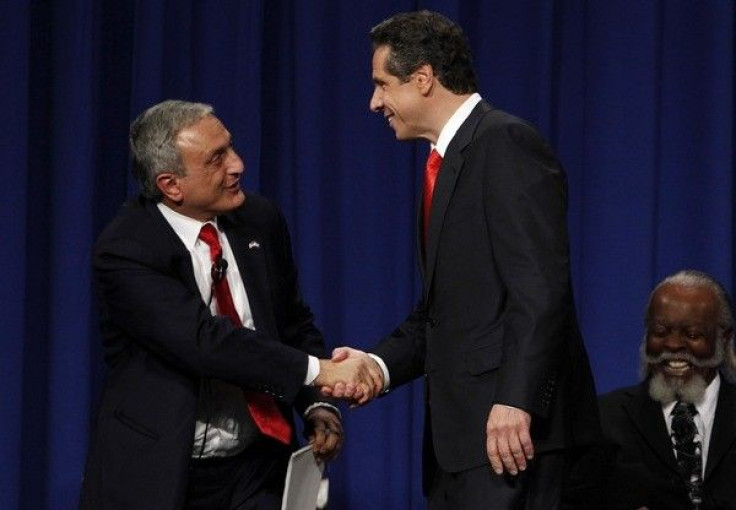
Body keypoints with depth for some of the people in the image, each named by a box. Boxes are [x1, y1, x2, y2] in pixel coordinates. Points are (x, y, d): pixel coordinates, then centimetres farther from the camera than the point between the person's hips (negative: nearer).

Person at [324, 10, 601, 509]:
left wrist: (515, 402, -24)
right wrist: (380, 364, 3)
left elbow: (540, 288, -19)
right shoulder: (446, 160, 20)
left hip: (512, 421, -9)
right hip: (459, 429, 10)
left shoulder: (506, 143, -10)